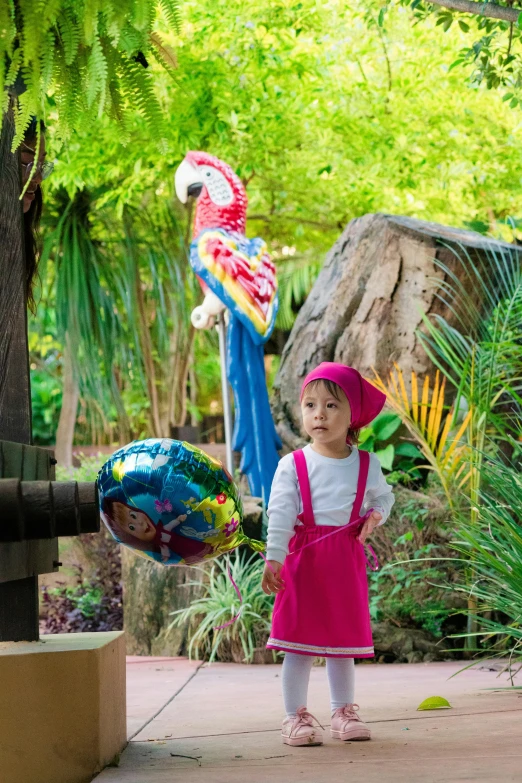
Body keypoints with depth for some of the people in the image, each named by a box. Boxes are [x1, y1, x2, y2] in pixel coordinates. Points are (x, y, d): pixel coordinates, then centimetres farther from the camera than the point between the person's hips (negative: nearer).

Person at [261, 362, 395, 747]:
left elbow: (383, 495, 21)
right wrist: (273, 558, -17)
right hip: (305, 558, -3)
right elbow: (280, 513, -9)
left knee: (344, 642, 11)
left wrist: (376, 515, 0)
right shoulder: (293, 465, -5)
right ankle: (296, 716, 7)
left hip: (348, 560, 3)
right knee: (300, 642, -1)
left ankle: (344, 712, 23)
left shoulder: (366, 464, 4)